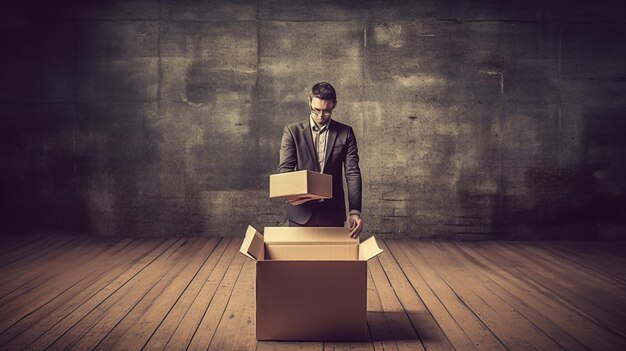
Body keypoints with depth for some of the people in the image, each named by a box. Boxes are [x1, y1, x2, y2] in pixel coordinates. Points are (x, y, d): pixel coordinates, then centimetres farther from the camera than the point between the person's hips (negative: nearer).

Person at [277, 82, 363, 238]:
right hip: (301, 212, 0)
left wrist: (355, 211, -14)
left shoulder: (345, 133, 4)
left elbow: (352, 172, -2)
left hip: (333, 213, 1)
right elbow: (285, 169, -3)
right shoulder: (293, 131, 3)